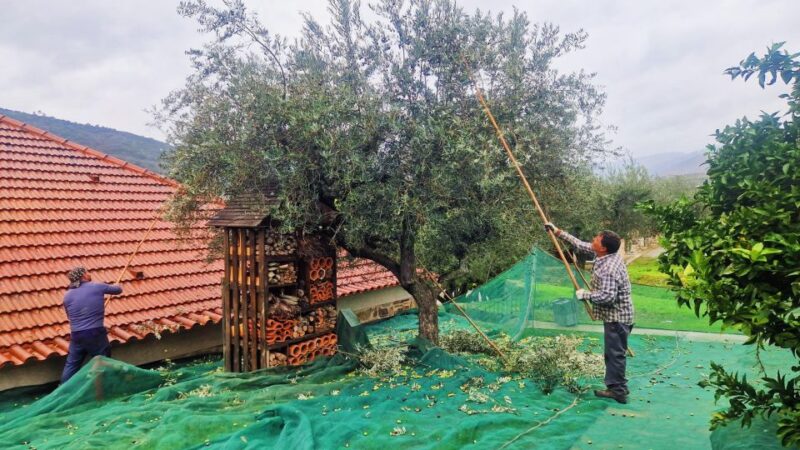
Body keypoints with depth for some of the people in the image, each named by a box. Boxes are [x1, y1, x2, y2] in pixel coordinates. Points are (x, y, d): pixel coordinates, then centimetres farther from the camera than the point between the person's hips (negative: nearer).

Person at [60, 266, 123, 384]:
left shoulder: (67, 295, 9)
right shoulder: (97, 287, -2)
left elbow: (70, 316, 18)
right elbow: (118, 290, 12)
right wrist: (113, 286, 37)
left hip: (76, 335, 4)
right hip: (95, 333, -4)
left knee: (71, 365, 15)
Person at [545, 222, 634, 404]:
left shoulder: (608, 269, -28)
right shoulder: (607, 255, 3)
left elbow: (607, 296, -32)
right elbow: (581, 245, 12)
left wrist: (584, 294, -18)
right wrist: (558, 232, 12)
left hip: (616, 317, -10)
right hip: (615, 315, 10)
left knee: (614, 353, -1)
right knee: (612, 352, 17)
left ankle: (618, 391, 10)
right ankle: (615, 386, 27)